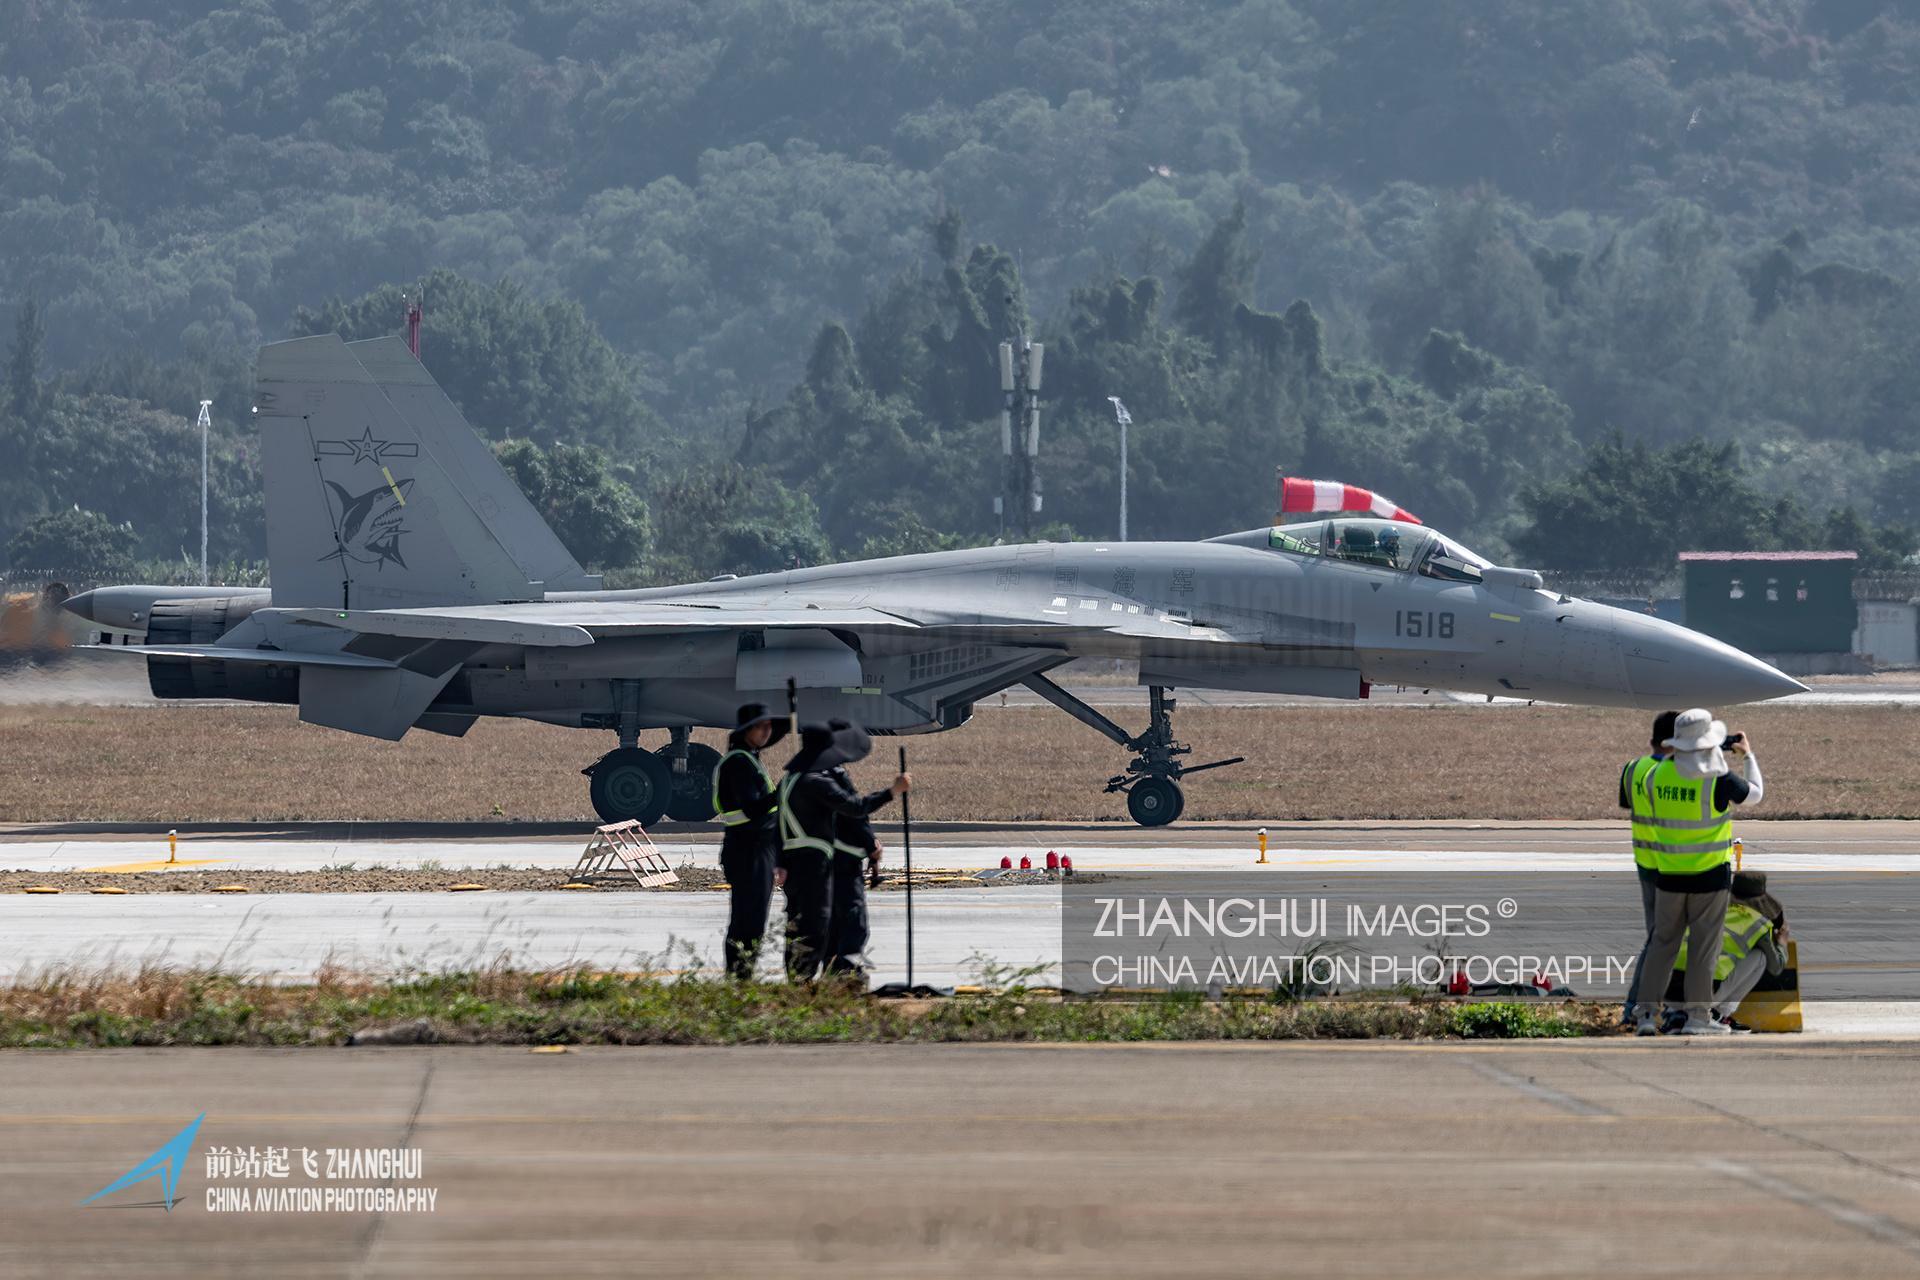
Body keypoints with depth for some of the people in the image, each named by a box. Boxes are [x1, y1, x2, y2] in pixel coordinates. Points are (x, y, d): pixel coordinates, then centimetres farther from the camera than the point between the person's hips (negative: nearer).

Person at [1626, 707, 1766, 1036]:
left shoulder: (1658, 775, -3)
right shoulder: (1718, 779, -14)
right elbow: (1755, 793, 5)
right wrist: (1748, 757, 19)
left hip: (1669, 873, 4)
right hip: (1710, 874, -4)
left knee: (1662, 942, 13)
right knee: (1703, 946, 4)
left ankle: (1645, 1012, 13)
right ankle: (1696, 1017, 5)